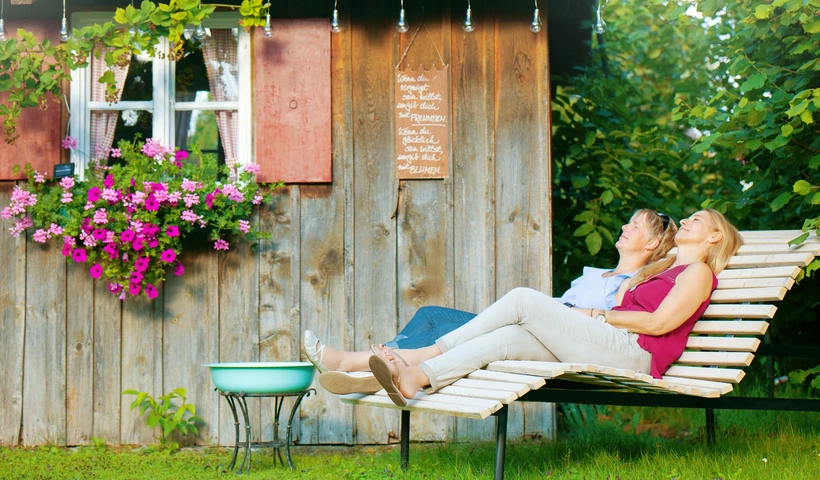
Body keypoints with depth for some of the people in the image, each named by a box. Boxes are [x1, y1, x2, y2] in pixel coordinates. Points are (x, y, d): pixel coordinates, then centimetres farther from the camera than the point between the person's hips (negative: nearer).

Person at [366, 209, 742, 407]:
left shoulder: (698, 272, 8)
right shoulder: (662, 269, 36)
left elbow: (659, 323, -7)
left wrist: (597, 316, -1)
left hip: (634, 353, -8)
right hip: (613, 349, 8)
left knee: (524, 300, -16)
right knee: (508, 338, -15)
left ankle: (428, 353, -16)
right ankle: (415, 378, -30)